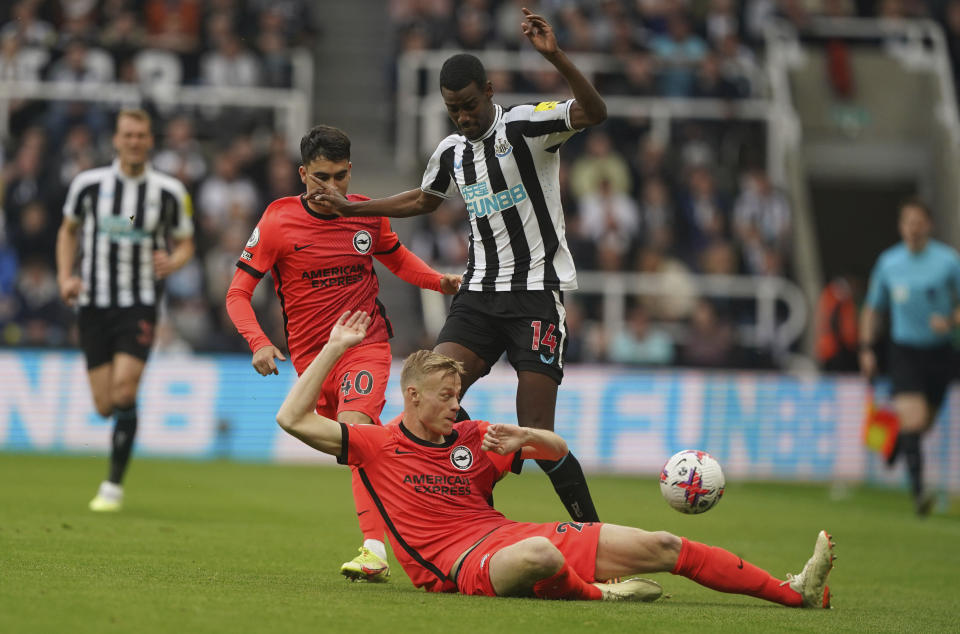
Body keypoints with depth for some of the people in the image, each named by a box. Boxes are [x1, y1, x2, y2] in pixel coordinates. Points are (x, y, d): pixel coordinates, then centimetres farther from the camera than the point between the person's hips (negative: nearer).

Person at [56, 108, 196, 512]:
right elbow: (68, 230, 18)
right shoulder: (88, 184, 2)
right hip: (94, 303, 2)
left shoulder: (170, 191, 0)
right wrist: (65, 276, 3)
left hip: (140, 304, -2)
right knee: (104, 407, -1)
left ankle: (114, 485, -7)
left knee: (123, 391, -18)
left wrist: (173, 261, -12)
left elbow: (185, 244, 11)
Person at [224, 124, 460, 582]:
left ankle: (375, 550, -36)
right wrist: (259, 343, -22)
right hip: (311, 353, 2)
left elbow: (399, 260, 21)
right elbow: (238, 293, -5)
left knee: (354, 426, -26)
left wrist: (441, 281, 2)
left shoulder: (367, 214, 0)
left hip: (366, 342, -2)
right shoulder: (278, 222, -7)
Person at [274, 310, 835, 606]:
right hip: (461, 560, -6)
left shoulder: (472, 438, 17)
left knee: (663, 547, -2)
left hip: (509, 534, 6)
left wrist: (524, 438, 0)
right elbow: (293, 419, -4)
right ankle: (593, 594, -11)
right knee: (538, 554, -45)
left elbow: (558, 450, 23)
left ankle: (795, 592, -1)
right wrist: (334, 349, -4)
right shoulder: (377, 446, 4)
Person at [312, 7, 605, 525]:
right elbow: (423, 199, 33)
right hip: (480, 293, 6)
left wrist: (554, 56, -40)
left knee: (536, 435, -12)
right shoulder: (451, 152, 11)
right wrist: (351, 208, 31)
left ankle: (592, 534, 5)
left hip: (538, 292, -6)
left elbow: (594, 112, -27)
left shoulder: (527, 124, -9)